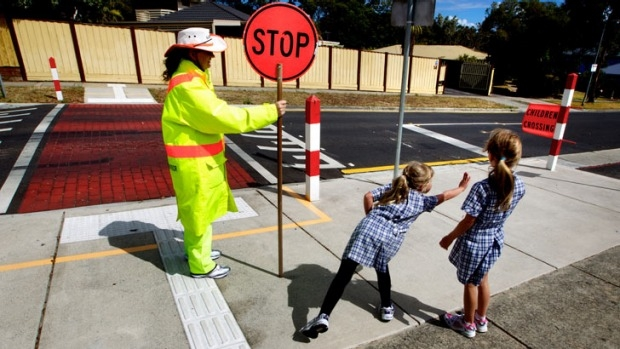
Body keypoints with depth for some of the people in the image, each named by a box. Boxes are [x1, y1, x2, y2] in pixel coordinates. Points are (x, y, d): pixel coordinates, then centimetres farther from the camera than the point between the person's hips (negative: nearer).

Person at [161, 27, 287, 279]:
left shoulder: (193, 78, 11)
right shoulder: (188, 86, -23)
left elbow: (213, 115, 13)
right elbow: (224, 117, -29)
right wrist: (270, 112, -26)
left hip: (200, 159, 10)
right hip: (194, 163, -10)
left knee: (198, 210, 23)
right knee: (199, 211, 4)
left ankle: (195, 250, 42)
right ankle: (201, 265, 22)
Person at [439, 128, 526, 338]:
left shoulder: (482, 188, -30)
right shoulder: (519, 186, -11)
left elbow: (468, 222, -21)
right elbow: (504, 211, 4)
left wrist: (450, 238, -7)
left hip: (474, 242, -6)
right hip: (495, 239, 6)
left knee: (470, 283, 15)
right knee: (482, 280, 26)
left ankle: (468, 324, 36)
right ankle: (481, 319, 46)